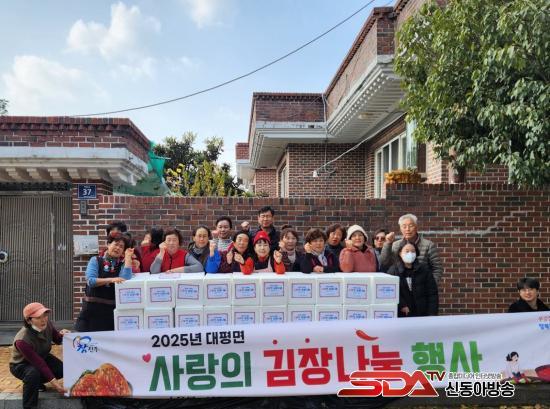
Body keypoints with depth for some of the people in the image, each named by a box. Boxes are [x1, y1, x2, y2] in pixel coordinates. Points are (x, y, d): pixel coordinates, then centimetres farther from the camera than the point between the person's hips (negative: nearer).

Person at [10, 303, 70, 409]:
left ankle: (37, 382, 15)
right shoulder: (22, 340, -37)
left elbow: (57, 340, -2)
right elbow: (39, 363, -34)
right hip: (21, 365, -6)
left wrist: (62, 334, -27)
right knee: (33, 373, -37)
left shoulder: (46, 324, -22)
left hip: (42, 357, 6)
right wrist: (54, 382, -35)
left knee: (65, 369, -12)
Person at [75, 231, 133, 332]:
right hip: (93, 309, -1)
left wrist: (128, 257, -8)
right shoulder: (96, 260, 4)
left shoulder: (122, 265, 7)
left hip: (112, 310, 1)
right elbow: (90, 281, -9)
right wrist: (111, 280, -20)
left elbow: (125, 279, -14)